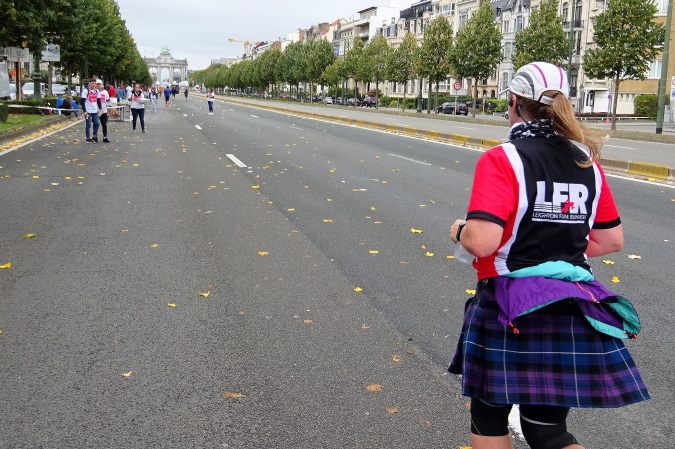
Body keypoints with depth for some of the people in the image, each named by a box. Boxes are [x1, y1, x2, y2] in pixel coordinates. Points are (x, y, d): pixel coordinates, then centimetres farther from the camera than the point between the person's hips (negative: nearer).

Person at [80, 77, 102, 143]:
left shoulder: (96, 90, 12)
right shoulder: (85, 90, -6)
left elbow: (98, 100, 19)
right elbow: (82, 101, -8)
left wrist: (100, 108, 7)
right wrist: (84, 111, -14)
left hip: (95, 111, 5)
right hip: (88, 111, -5)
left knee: (97, 123, 1)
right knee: (88, 125, -1)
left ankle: (94, 136, 16)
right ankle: (88, 138, 9)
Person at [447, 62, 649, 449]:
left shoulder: (501, 159, -13)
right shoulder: (587, 162, 5)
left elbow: (482, 243, -24)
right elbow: (612, 240, 10)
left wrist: (460, 230, -2)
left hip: (511, 311, -5)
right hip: (573, 312, 5)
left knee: (489, 417, 18)